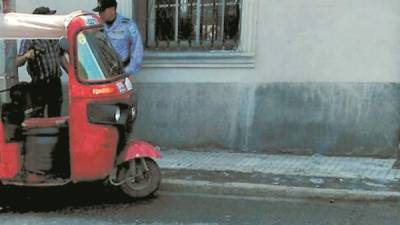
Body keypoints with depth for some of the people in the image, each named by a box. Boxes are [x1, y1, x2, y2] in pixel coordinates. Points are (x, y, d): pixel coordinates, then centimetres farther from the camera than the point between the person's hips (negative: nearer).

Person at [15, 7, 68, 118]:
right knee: (37, 117, -5)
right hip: (39, 85, -6)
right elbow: (17, 62, -16)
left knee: (55, 116, 13)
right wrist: (25, 56, -37)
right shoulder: (30, 39, -10)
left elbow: (61, 57, 22)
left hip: (55, 83, 6)